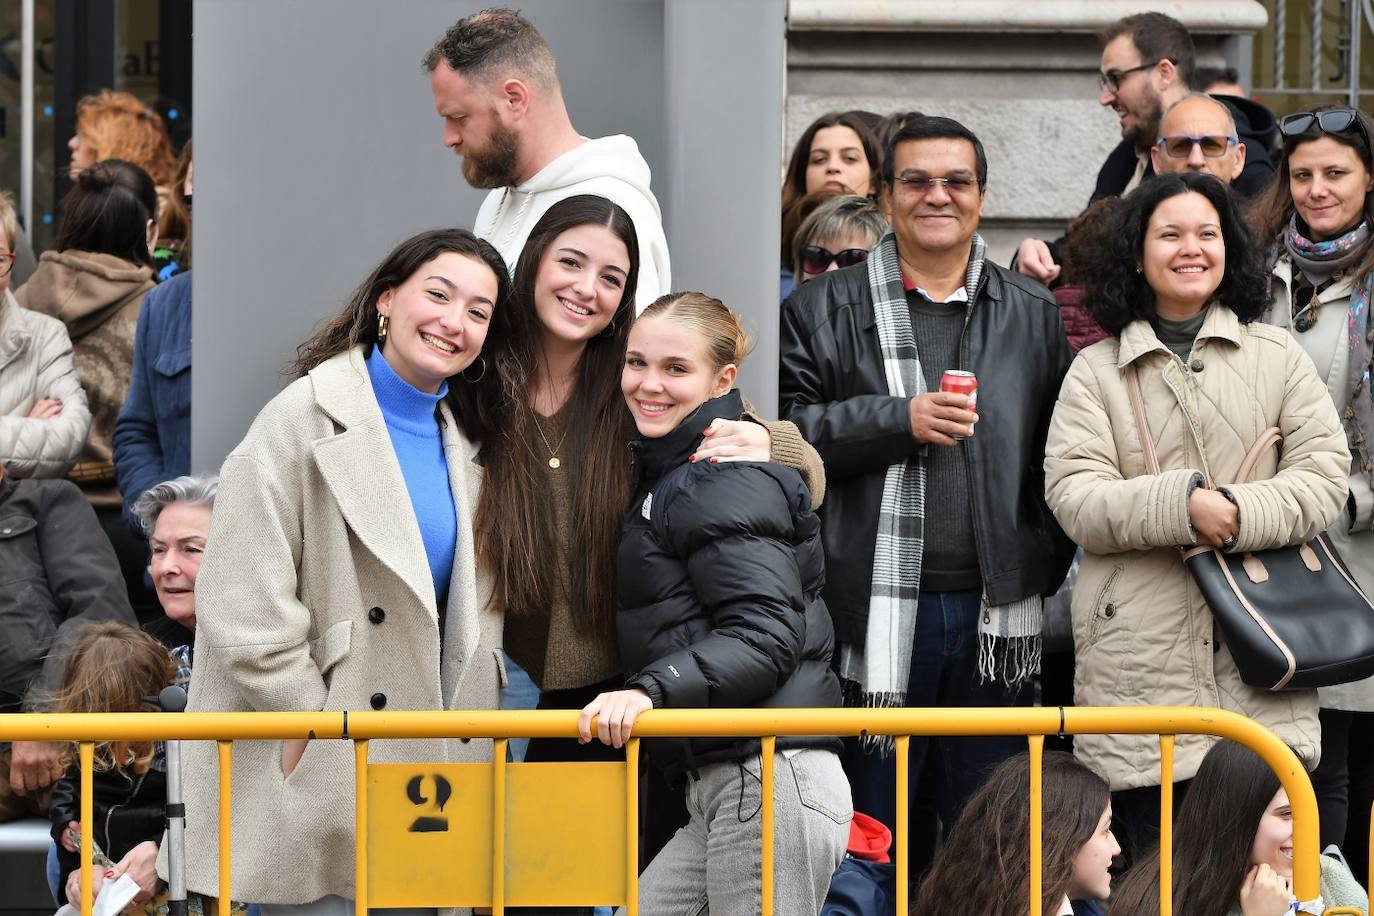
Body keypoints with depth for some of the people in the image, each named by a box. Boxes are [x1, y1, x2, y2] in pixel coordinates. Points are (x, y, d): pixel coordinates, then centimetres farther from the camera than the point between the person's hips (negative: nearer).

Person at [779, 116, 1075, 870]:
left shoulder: (1035, 314, 12)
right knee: (871, 833, 4)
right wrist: (901, 419, -13)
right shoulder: (825, 309, 6)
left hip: (994, 610, 2)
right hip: (876, 608, -2)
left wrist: (1045, 575, 1)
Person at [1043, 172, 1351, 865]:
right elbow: (1072, 495, -1)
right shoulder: (1096, 371, 11)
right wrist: (1180, 505, -17)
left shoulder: (1277, 356, 14)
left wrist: (1243, 516, -14)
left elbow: (1323, 474, 4)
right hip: (1141, 656, -1)